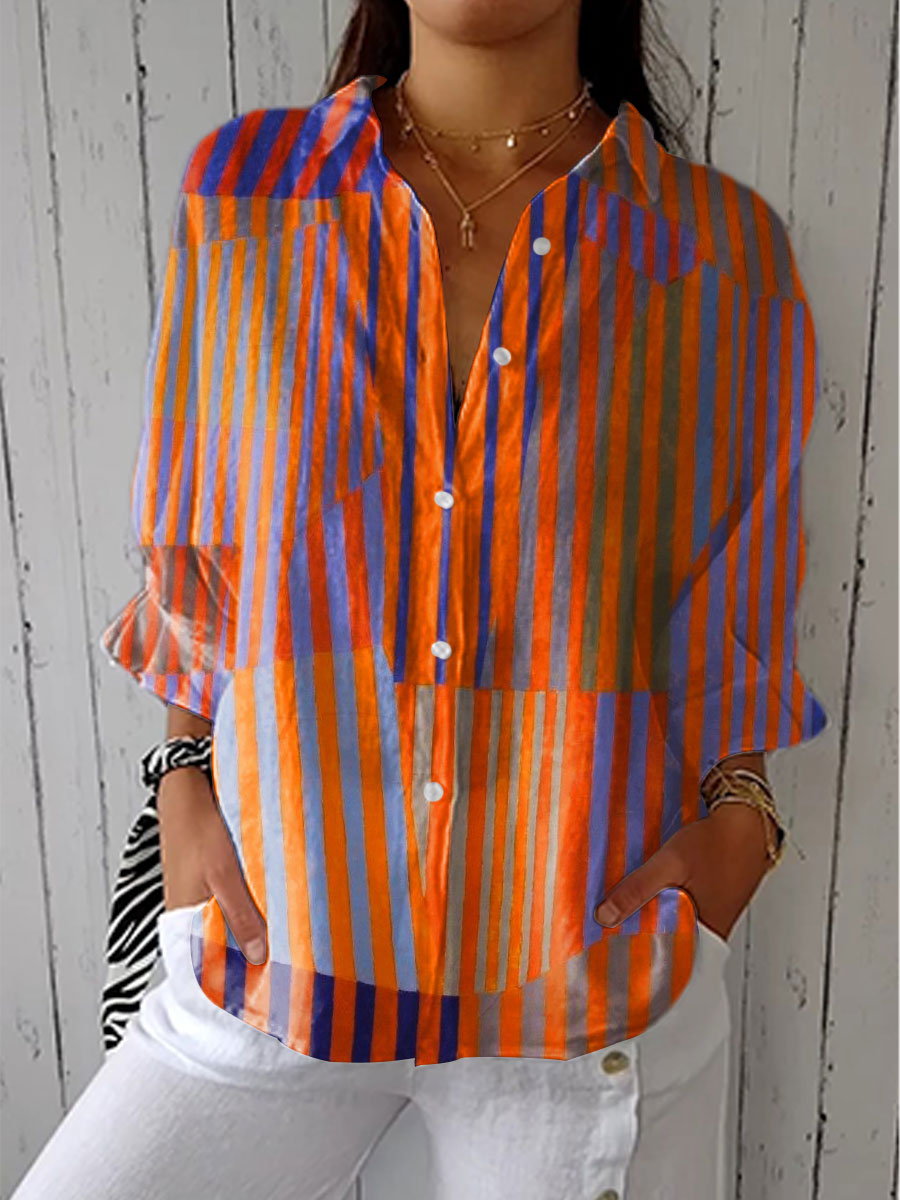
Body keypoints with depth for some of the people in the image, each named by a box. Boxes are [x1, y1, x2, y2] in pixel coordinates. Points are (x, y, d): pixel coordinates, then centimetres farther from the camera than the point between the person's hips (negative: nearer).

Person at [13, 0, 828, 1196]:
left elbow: (737, 611, 4)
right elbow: (196, 559, 5)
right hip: (279, 949, 2)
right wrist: (188, 778, -3)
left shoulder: (724, 249, -5)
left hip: (592, 966, 0)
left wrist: (734, 816, -9)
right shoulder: (238, 193, -4)